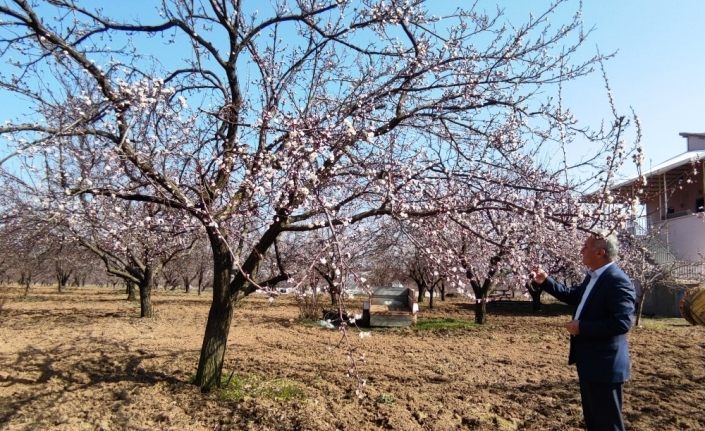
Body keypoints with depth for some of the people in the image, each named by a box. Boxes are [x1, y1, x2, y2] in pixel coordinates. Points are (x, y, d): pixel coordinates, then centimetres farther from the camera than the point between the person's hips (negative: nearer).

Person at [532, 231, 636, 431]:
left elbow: (622, 322, -30)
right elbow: (573, 296, 22)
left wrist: (581, 327, -25)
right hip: (589, 361, 10)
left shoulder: (618, 281, -23)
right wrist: (546, 281, 14)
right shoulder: (592, 276, 8)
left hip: (604, 364, -10)